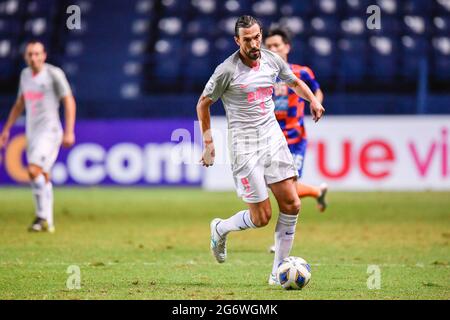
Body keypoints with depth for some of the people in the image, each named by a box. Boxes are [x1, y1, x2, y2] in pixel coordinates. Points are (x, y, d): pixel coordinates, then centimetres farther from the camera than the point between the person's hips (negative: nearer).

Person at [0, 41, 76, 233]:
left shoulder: (54, 74, -8)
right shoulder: (25, 75, 12)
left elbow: (69, 102, -9)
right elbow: (19, 104, 23)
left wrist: (69, 132, -16)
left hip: (49, 131, -7)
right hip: (32, 132, 7)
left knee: (34, 170, -22)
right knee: (42, 177, 10)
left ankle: (42, 217, -14)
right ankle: (48, 223, 16)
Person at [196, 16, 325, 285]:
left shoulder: (273, 60, 4)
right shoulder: (227, 70, -11)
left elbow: (295, 82, 24)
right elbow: (203, 103, 1)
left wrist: (313, 100, 4)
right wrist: (208, 142, -3)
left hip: (273, 139, 5)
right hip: (244, 146, -5)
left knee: (292, 204, -5)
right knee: (261, 217, -6)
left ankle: (279, 271, 6)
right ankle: (220, 229, 26)